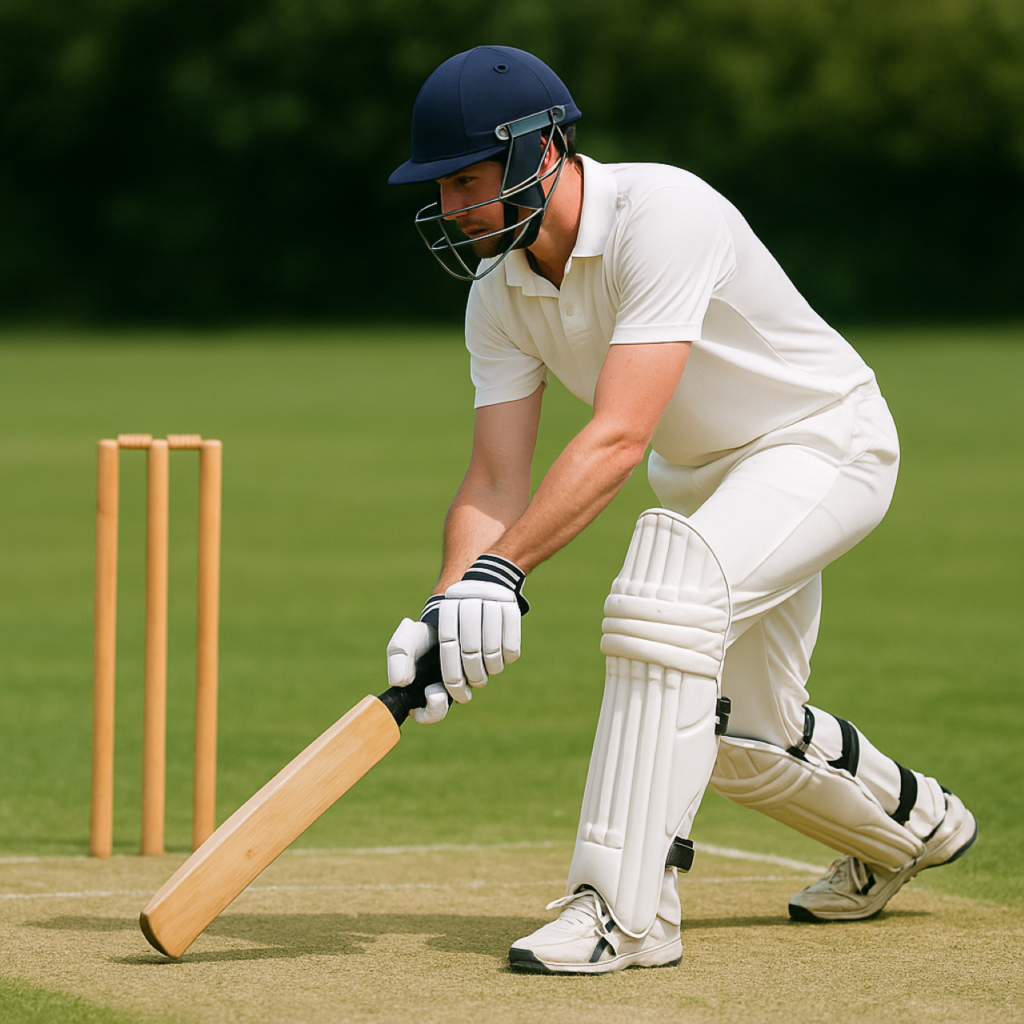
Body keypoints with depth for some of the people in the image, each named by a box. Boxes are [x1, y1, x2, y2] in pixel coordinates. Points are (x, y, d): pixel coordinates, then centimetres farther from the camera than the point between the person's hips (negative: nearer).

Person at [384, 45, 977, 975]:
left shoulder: (661, 217, -34)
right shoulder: (501, 293, -9)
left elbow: (618, 439, -41)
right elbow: (497, 480, -13)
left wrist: (502, 570, -47)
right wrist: (450, 605, -31)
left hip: (825, 444, -9)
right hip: (703, 478, 9)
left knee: (668, 593, -33)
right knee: (740, 734, 18)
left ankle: (626, 906, -31)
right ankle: (916, 824, 49)